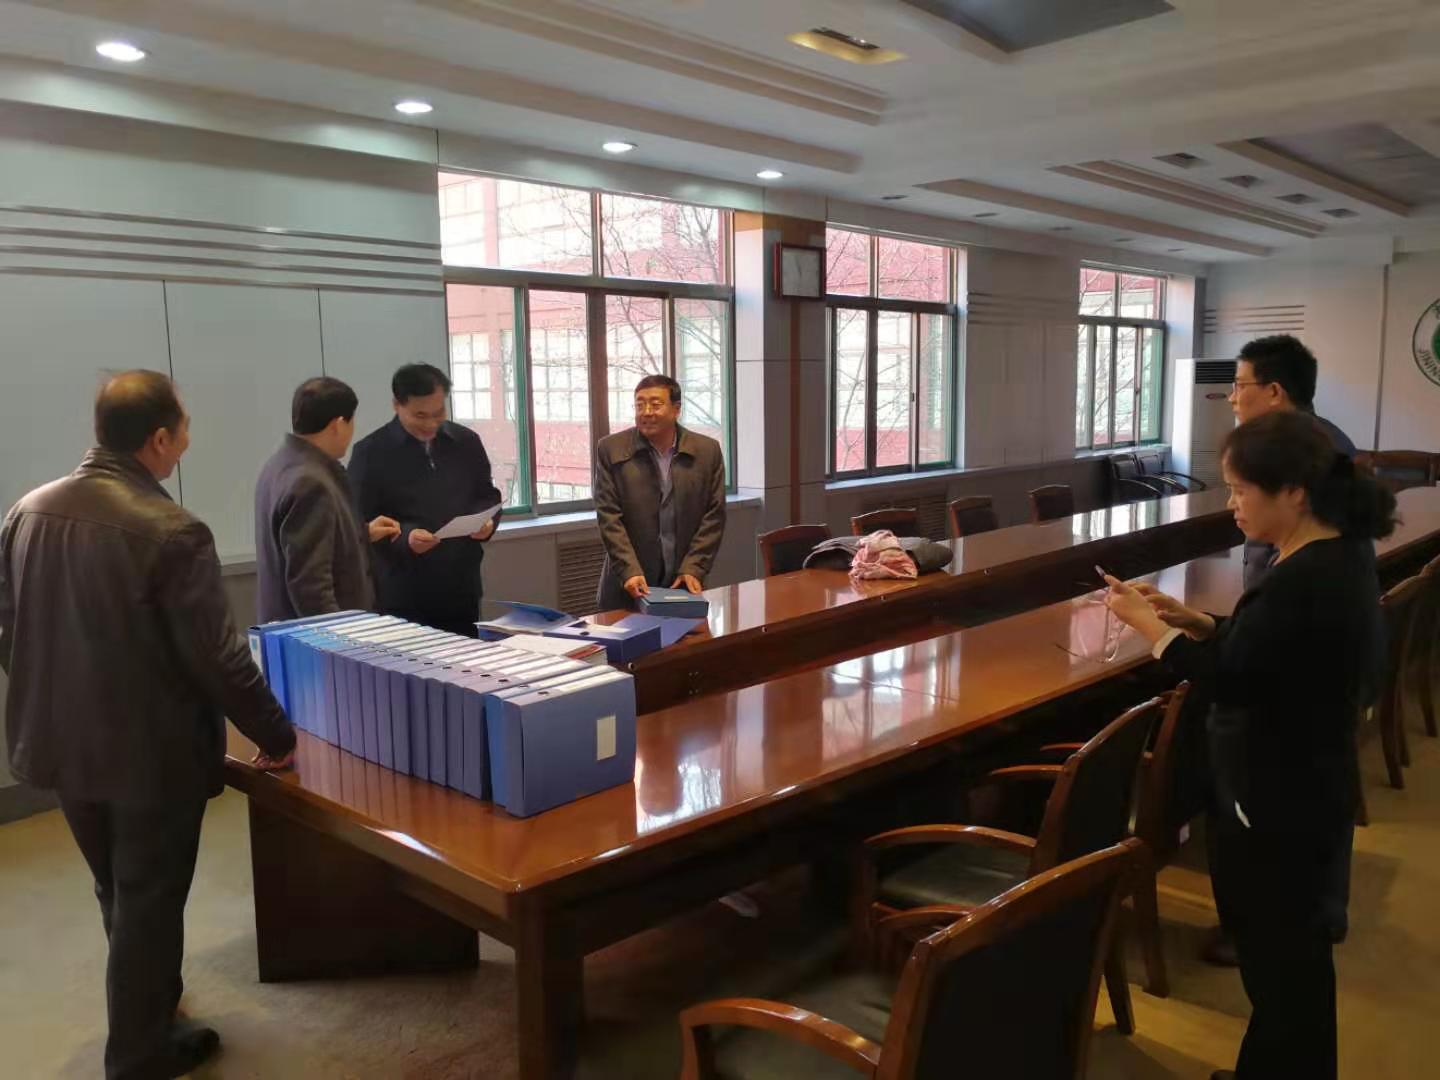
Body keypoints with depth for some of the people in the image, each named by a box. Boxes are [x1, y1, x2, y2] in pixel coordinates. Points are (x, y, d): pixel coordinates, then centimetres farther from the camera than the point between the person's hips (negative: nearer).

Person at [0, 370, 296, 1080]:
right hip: (152, 752, -7)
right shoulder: (171, 532, -23)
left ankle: (144, 1014, 46)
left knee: (117, 898, 25)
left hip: (61, 744, 7)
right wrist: (275, 734, -8)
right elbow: (217, 657, -21)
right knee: (149, 905, 11)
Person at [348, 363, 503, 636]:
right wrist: (404, 537, -22)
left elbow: (488, 495, 17)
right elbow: (359, 523, -6)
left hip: (462, 590, 4)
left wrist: (488, 520, -5)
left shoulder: (467, 442, 7)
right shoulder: (370, 452, -5)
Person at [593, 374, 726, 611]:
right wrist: (630, 571, -16)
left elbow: (714, 515, 1)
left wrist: (693, 569, -8)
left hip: (683, 583, 1)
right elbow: (609, 516, -6)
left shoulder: (707, 451, 1)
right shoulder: (611, 449, -2)